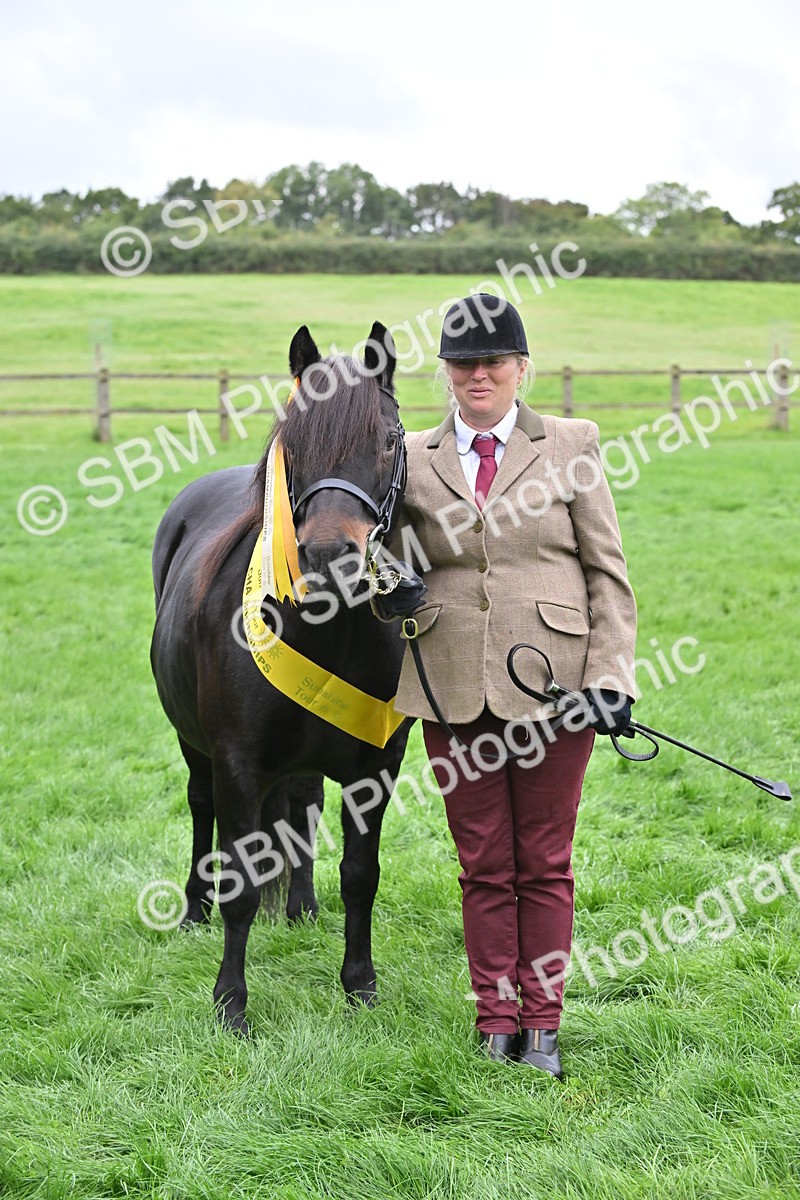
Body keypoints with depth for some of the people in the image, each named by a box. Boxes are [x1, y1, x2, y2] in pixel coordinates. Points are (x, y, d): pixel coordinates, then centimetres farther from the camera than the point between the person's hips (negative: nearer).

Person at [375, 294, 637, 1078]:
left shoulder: (570, 447, 3)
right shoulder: (412, 458, 7)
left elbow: (609, 574, 2)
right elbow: (386, 571, 15)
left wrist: (610, 677, -8)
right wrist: (392, 596, -9)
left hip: (551, 687, -1)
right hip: (453, 689, 1)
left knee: (545, 864, 7)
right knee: (484, 866, 8)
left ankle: (542, 1021, 19)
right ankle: (496, 1021, 20)